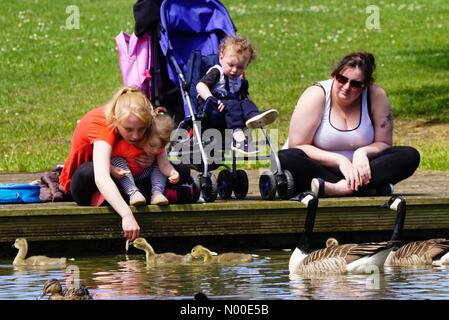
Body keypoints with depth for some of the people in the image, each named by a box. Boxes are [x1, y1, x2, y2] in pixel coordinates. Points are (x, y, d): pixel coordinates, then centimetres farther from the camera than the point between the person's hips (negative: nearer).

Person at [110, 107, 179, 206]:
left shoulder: (159, 147, -18)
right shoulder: (125, 145, -33)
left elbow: (164, 165, -26)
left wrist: (172, 172, -49)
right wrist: (112, 169, -49)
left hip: (142, 176, 4)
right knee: (117, 161, -32)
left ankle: (157, 192, -30)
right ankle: (133, 192, -44)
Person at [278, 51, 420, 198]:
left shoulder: (376, 96, -5)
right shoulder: (317, 95, -12)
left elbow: (383, 143, 1)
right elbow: (297, 146, -14)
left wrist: (362, 152, -21)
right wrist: (339, 160, -23)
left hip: (356, 169, 3)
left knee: (410, 156, -19)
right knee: (286, 159, -35)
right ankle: (369, 188, -39)